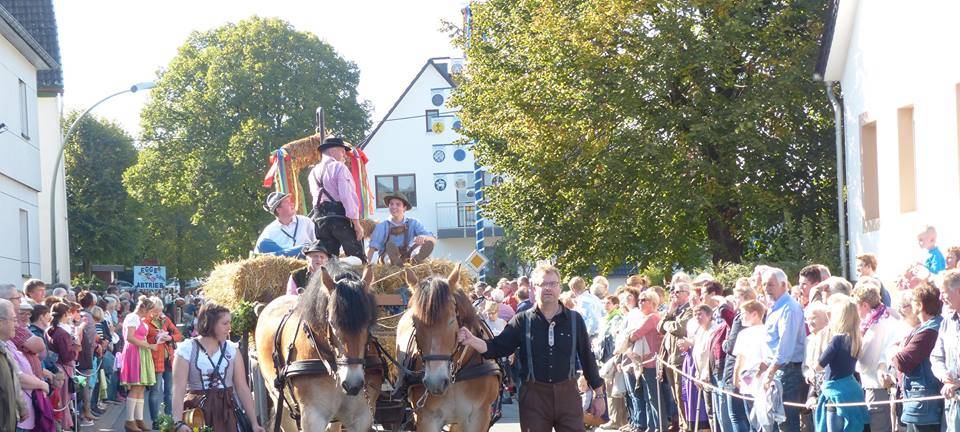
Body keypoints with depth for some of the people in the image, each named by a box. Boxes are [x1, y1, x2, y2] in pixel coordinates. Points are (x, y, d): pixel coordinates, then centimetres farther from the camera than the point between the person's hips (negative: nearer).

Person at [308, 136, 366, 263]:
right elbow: (347, 195, -13)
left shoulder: (313, 172, 17)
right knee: (357, 258, -5)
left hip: (320, 219, 6)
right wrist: (356, 223, -14)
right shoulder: (339, 167, -4)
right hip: (341, 218, -6)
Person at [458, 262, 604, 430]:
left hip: (568, 393, 0)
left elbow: (587, 357, 8)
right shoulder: (522, 321, 2)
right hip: (534, 396, 0)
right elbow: (498, 347, -3)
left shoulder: (574, 320, 3)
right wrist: (472, 341, -22)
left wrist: (599, 394, 7)